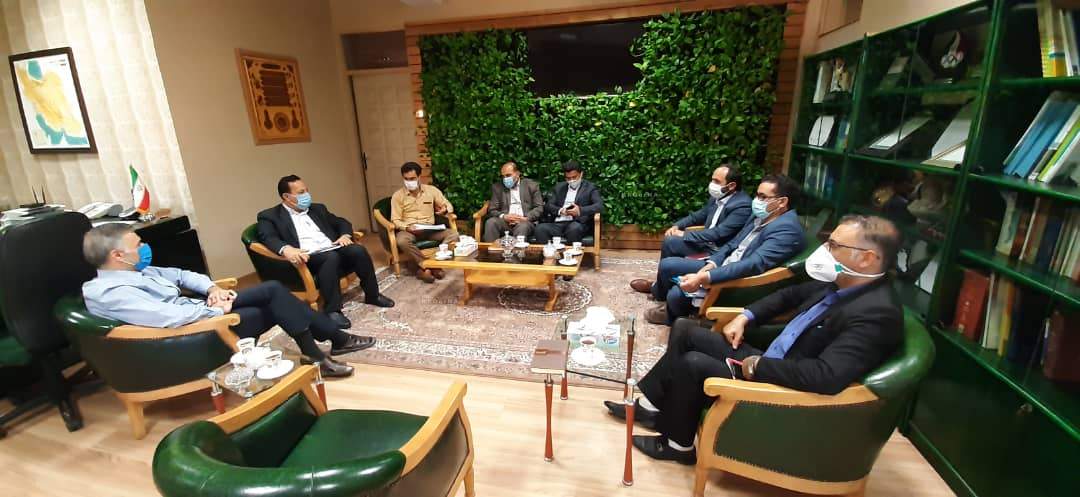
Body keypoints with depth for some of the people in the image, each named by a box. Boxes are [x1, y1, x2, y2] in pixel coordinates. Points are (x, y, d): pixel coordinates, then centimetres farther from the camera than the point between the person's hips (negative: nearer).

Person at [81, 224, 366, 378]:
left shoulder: (134, 270, 9)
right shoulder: (110, 292, -20)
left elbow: (180, 275, 17)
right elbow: (170, 317, -31)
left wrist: (212, 288, -2)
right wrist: (218, 309, -17)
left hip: (201, 310, 10)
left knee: (273, 290, -2)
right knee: (270, 309, -14)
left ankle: (336, 338, 1)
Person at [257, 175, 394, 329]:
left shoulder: (317, 208, 24)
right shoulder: (270, 216, 7)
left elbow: (341, 222, 23)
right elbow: (268, 238, -10)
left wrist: (345, 235, -1)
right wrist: (286, 249, -33)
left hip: (332, 250, 5)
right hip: (307, 258, -5)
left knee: (358, 251, -24)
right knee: (331, 257, -36)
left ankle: (372, 295, -6)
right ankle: (332, 310, -26)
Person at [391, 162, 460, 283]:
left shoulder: (431, 190, 5)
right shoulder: (397, 195, 1)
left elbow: (449, 205, 11)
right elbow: (395, 220, -1)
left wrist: (445, 209, -14)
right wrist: (407, 227, -23)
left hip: (429, 229, 2)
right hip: (409, 230, -1)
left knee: (453, 234, -24)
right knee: (402, 241, -38)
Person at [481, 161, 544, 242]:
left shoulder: (531, 185, 9)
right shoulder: (497, 187, 13)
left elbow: (539, 208, 5)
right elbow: (492, 210, 9)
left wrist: (525, 218, -13)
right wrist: (504, 216, -13)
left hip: (525, 222, -2)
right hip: (505, 221, 2)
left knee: (522, 226, -36)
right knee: (490, 222, -28)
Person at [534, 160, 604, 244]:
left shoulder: (590, 188, 10)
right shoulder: (559, 187, 22)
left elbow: (600, 206, -5)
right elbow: (548, 205, 15)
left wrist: (580, 210, -20)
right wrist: (560, 210, -7)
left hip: (577, 224, -3)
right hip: (557, 224, 3)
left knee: (574, 228, -38)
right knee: (540, 228, -26)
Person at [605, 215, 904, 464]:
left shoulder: (876, 314, -26)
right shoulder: (838, 283, 0)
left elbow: (827, 376, -38)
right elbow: (791, 295, 18)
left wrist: (757, 366, -26)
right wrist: (745, 316, 6)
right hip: (768, 360, 9)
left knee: (692, 363, -20)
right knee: (685, 330, 5)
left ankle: (678, 444, 5)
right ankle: (651, 406, 16)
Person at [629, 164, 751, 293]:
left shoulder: (742, 205, -22)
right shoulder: (717, 196, 5)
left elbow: (718, 233, -27)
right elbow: (699, 215, 19)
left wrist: (685, 234, -20)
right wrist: (677, 226, 2)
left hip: (718, 252, -9)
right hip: (707, 242, 9)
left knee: (670, 243, -16)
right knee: (670, 239, -2)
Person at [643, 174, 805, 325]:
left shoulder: (787, 229, -21)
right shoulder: (761, 216, 7)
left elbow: (754, 264, -32)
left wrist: (704, 278, -38)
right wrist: (710, 265, -8)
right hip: (724, 266, 8)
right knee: (667, 265, -5)